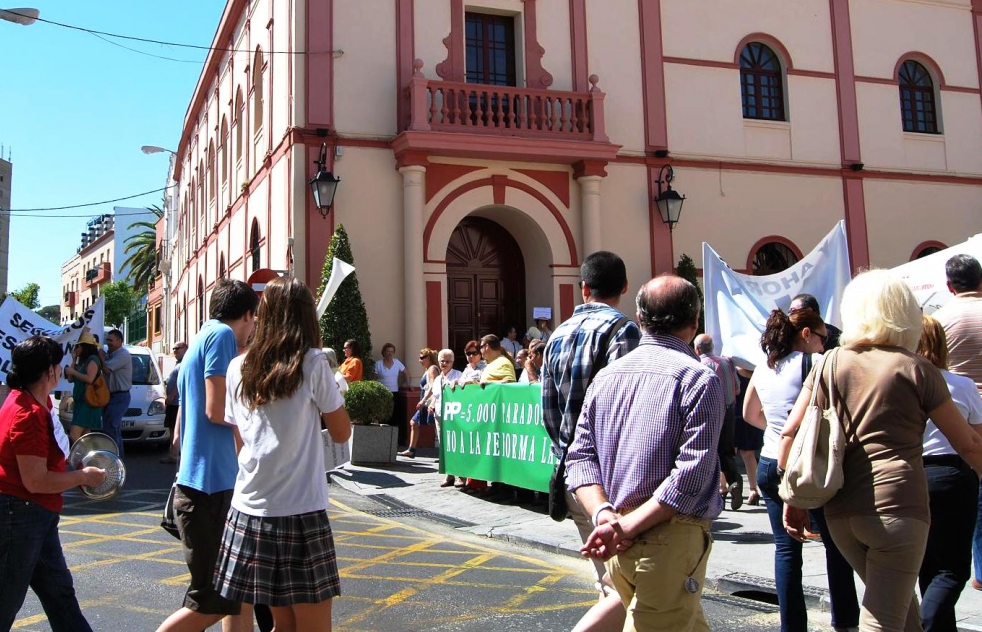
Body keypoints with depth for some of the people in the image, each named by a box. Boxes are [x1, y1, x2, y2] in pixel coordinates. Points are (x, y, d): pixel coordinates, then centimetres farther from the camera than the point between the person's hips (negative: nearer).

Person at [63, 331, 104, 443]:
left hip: (89, 402, -10)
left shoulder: (93, 359, -8)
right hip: (79, 401, 10)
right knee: (83, 437, 7)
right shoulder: (82, 361, 20)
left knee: (75, 435, -18)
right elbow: (70, 379, 15)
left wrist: (73, 371, -10)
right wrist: (74, 360, 12)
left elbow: (89, 379, -21)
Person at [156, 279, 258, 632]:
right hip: (211, 486, -10)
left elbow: (181, 428, 22)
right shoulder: (222, 335, -10)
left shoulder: (201, 339, 18)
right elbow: (217, 410, -19)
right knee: (210, 603, -2)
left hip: (210, 484, 10)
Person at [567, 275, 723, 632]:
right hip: (671, 537, -7)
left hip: (618, 546, 7)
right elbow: (691, 474, -18)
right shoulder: (699, 379, -11)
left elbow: (580, 456, 3)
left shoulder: (606, 376, 8)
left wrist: (604, 515, -8)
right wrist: (626, 527, -16)